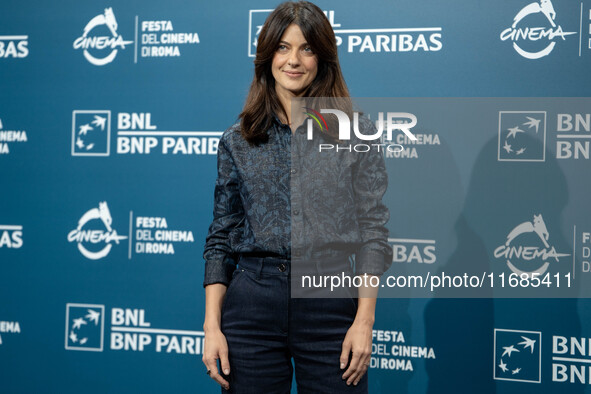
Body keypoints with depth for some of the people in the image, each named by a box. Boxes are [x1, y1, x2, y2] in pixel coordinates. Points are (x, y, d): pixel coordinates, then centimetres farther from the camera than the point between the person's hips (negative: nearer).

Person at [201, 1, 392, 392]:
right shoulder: (237, 141, 7)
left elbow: (373, 230, 0)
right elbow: (221, 238, 7)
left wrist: (365, 320, -7)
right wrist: (212, 326, 0)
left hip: (331, 305, -1)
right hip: (253, 305, 1)